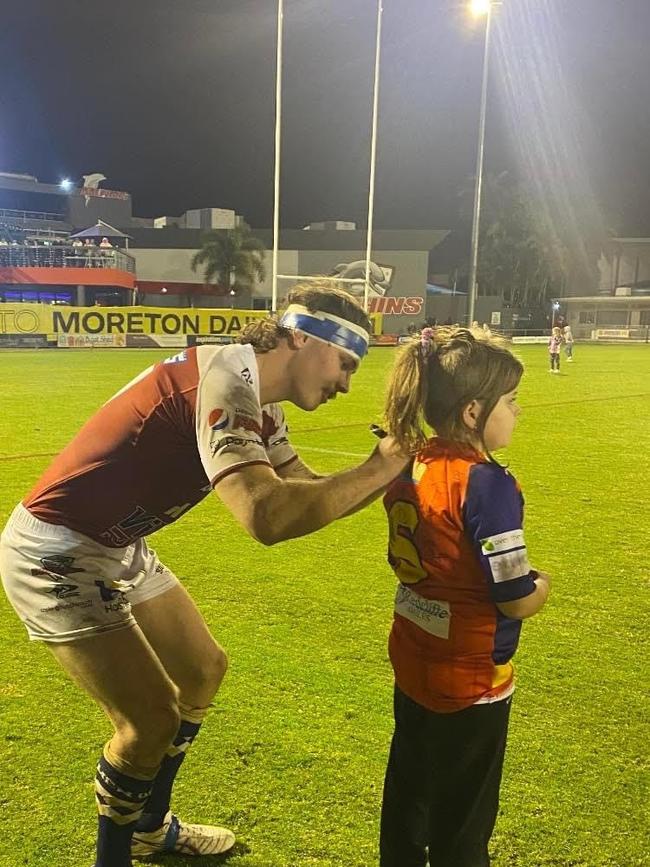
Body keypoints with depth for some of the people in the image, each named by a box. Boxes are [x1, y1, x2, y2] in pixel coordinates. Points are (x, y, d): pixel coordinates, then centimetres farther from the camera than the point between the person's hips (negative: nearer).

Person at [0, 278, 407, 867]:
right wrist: (378, 468, -30)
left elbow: (306, 492, 7)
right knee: (153, 719, -8)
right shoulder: (227, 379, -27)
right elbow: (266, 515, -40)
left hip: (118, 548, 10)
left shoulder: (258, 399, 5)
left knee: (202, 670, 18)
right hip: (57, 555, -10)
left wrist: (393, 469, -6)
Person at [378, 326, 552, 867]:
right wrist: (542, 584, -1)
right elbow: (517, 601, -20)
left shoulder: (410, 467, -3)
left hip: (413, 664, 7)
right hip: (470, 680, -7)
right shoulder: (487, 484, -25)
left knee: (406, 801, 23)